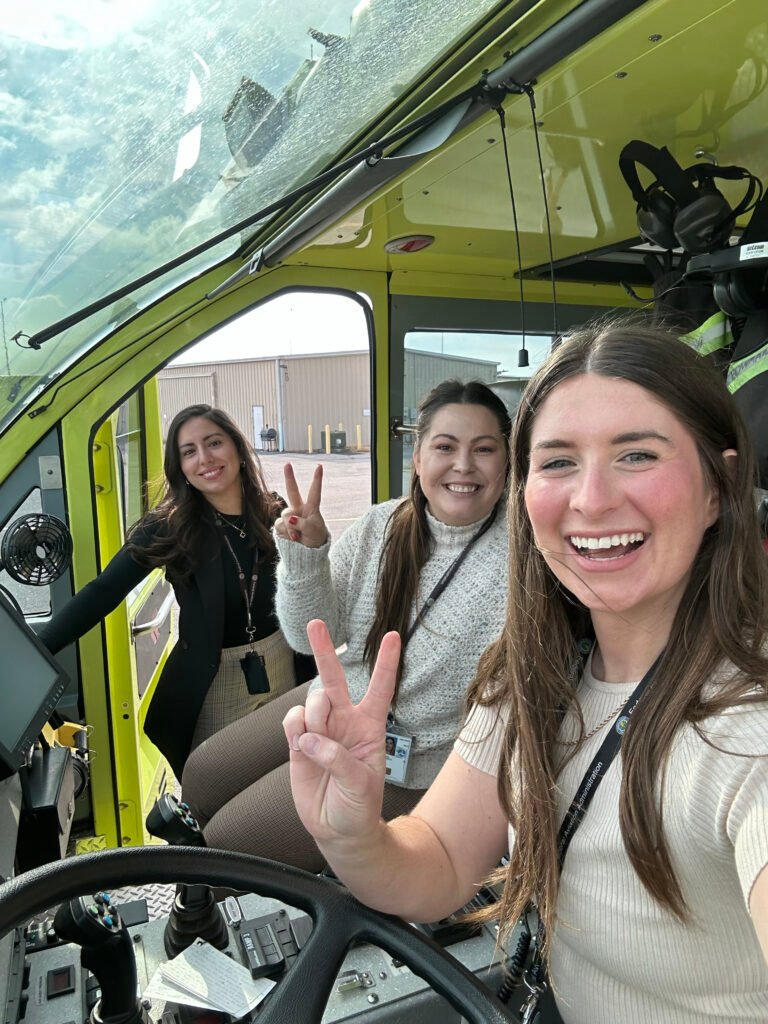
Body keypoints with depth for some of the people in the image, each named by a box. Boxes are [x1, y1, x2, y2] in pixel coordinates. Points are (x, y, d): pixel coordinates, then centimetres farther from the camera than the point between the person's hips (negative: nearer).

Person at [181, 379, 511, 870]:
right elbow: (313, 637, -6)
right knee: (201, 776, 15)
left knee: (226, 841, -2)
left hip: (406, 762, -5)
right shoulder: (381, 526, -7)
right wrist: (306, 556, -21)